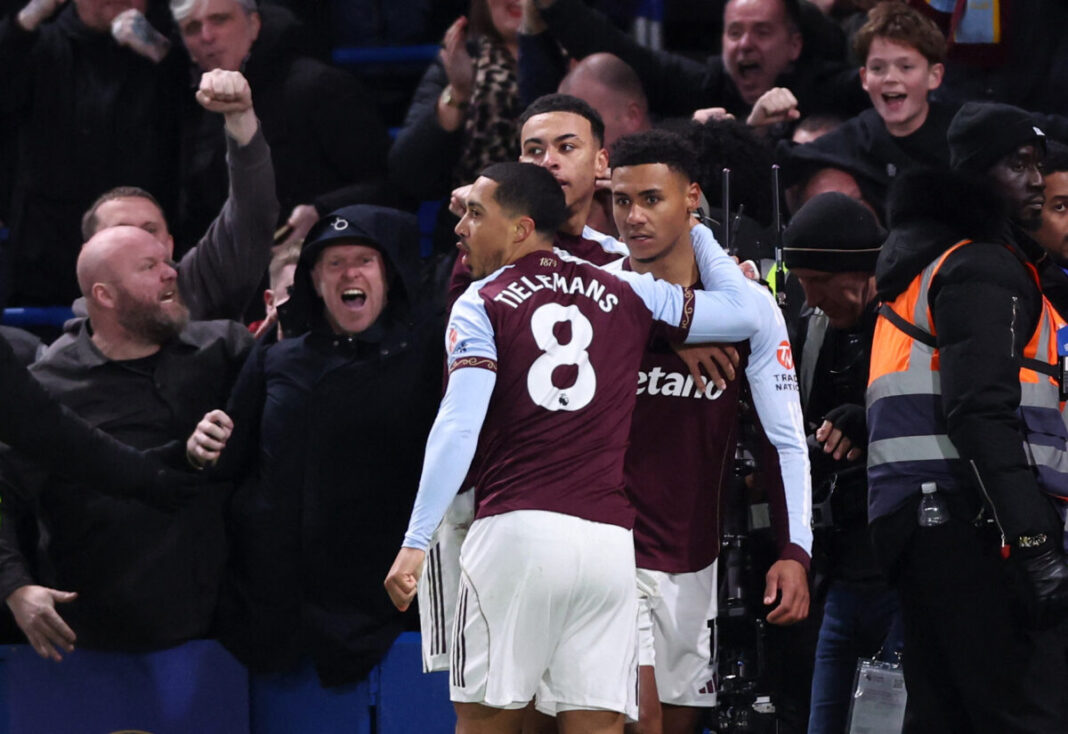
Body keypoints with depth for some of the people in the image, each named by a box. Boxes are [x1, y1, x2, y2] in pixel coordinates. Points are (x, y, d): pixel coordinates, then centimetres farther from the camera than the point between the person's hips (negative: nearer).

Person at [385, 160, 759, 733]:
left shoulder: (481, 304, 5)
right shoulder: (627, 295, 14)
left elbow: (458, 430, -7)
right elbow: (743, 315, 21)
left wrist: (416, 543, -9)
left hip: (515, 531, -3)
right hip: (608, 538, 3)